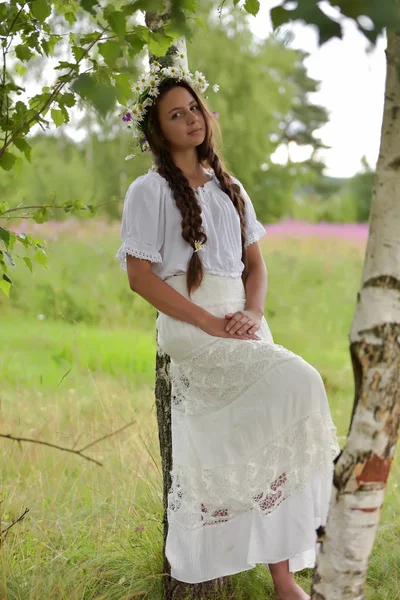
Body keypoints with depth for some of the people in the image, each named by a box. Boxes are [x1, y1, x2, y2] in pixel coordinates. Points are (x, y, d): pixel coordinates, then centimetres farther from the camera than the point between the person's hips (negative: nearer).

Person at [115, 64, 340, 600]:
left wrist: (253, 314, -4)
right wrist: (209, 323, -15)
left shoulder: (229, 188, 19)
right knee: (295, 381, -27)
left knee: (258, 450, 0)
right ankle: (314, 506, -14)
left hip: (241, 325, 5)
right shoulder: (150, 190, 1)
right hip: (189, 327, -5)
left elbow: (255, 263, 18)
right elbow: (140, 276, -6)